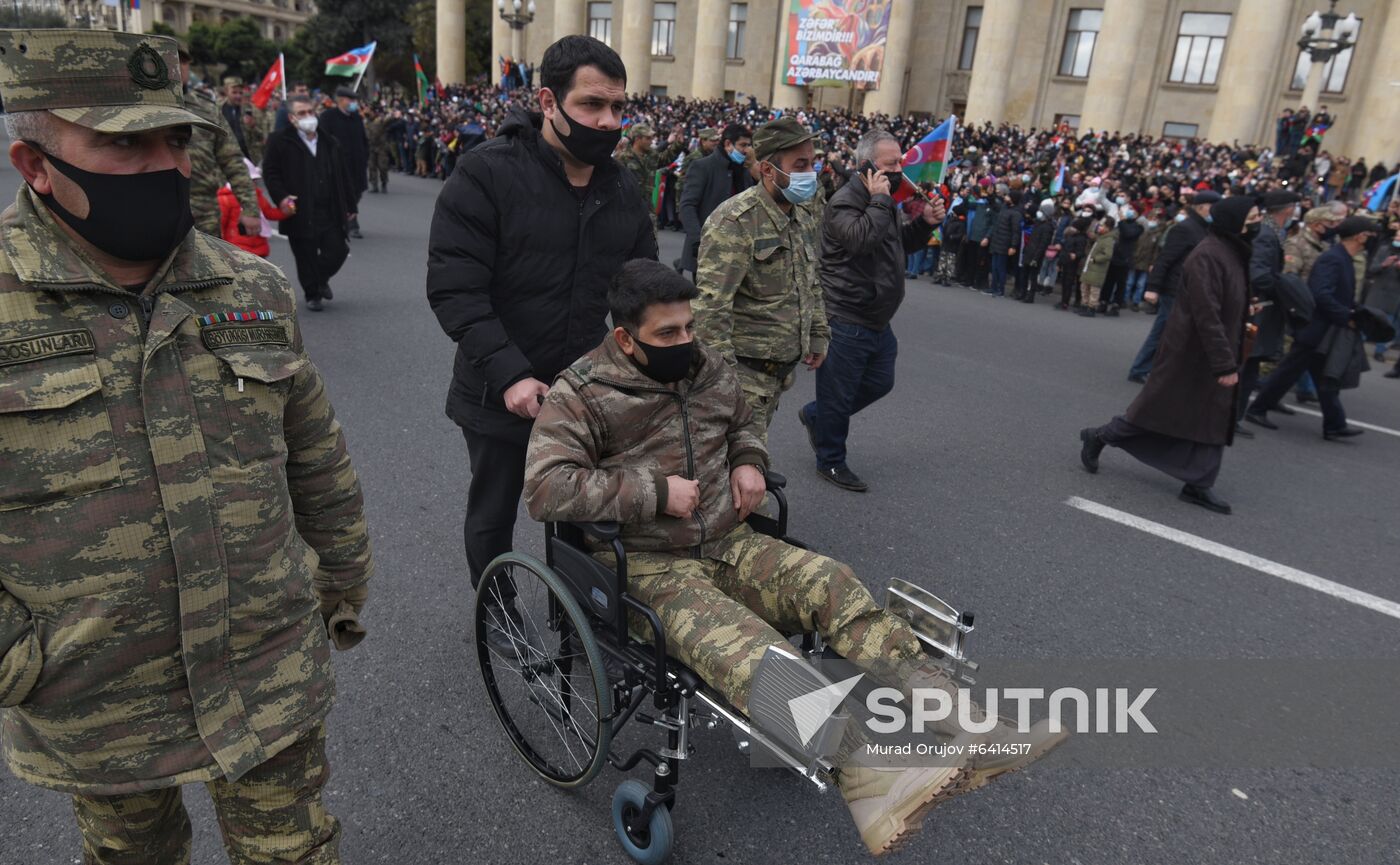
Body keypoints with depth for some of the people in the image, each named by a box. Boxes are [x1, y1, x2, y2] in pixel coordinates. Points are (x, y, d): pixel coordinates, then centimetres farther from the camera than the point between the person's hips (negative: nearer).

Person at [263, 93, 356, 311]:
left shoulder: (330, 144, 12)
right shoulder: (280, 143, -1)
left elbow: (344, 177, 15)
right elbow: (270, 173, -1)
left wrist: (349, 205, 13)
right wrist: (281, 197, -15)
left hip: (330, 212, 3)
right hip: (300, 213, -3)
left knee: (337, 251, 2)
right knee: (306, 258, 3)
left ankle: (322, 279, 32)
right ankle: (312, 294, 21)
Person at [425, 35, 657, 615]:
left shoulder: (621, 186, 2)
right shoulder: (486, 174, -15)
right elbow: (453, 288, -19)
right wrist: (509, 374, -27)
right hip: (502, 394, -4)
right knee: (493, 517, 17)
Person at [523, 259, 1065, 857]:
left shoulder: (708, 368, 10)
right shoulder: (582, 394, -8)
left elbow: (744, 422, 29)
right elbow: (545, 488, -18)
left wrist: (748, 461, 4)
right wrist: (655, 492, -20)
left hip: (727, 544, 5)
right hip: (649, 566, -5)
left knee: (832, 583, -23)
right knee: (749, 651, -34)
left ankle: (965, 730, -31)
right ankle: (873, 785, -51)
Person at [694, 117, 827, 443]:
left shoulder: (805, 215, 9)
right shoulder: (734, 221, -19)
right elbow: (711, 305, -24)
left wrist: (818, 335, 21)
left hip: (783, 368, 8)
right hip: (746, 369, -8)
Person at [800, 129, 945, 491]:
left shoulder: (883, 201, 13)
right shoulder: (846, 201, -16)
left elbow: (901, 244, 23)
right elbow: (861, 239, -35)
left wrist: (925, 223, 7)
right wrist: (879, 200, -25)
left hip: (877, 320, 10)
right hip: (846, 321, -9)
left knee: (880, 382, 19)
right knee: (838, 395, 3)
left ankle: (815, 415, 36)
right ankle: (831, 461, 20)